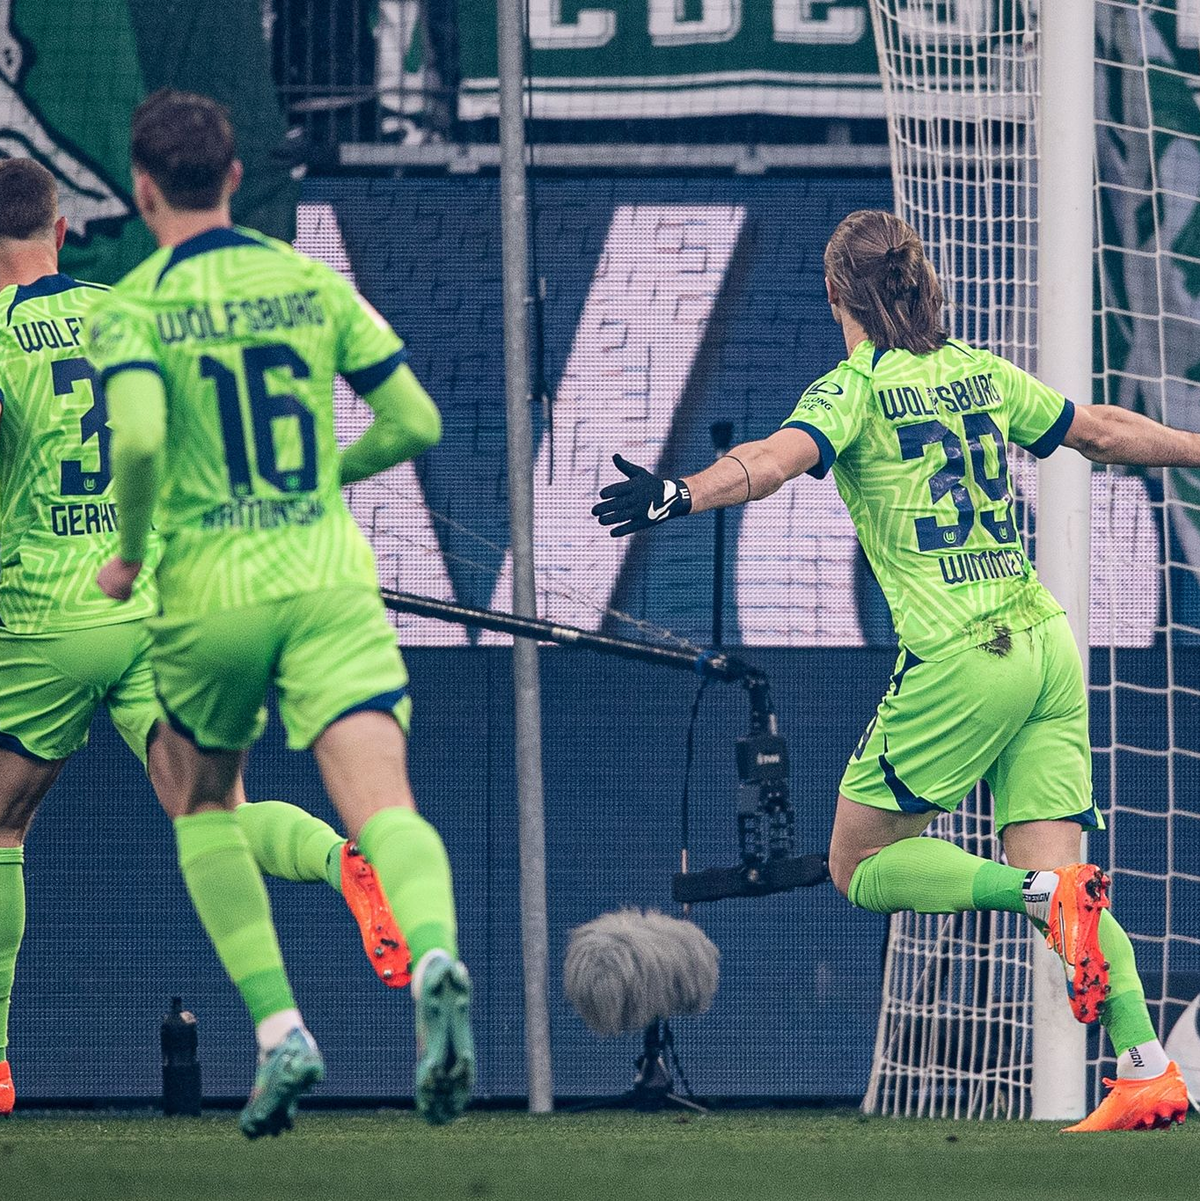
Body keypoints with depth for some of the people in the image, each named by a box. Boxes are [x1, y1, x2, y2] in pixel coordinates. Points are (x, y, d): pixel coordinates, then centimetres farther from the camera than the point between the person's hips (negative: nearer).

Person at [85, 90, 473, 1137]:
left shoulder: (131, 310, -2)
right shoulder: (312, 282, 8)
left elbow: (140, 438, -20)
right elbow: (416, 421, 9)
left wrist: (129, 554, -2)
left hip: (210, 594, -1)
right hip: (331, 579, 1)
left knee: (206, 804, 22)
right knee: (383, 804, -12)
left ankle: (280, 1032, 10)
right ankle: (434, 955, -44)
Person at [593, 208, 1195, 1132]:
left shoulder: (856, 387, -3)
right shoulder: (984, 373, 14)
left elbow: (779, 457, -23)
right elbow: (1106, 432, 25)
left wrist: (680, 496, -37)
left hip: (958, 657, -6)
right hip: (1049, 642, 6)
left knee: (863, 865, 6)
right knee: (1052, 875, 5)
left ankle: (1048, 893, -18)